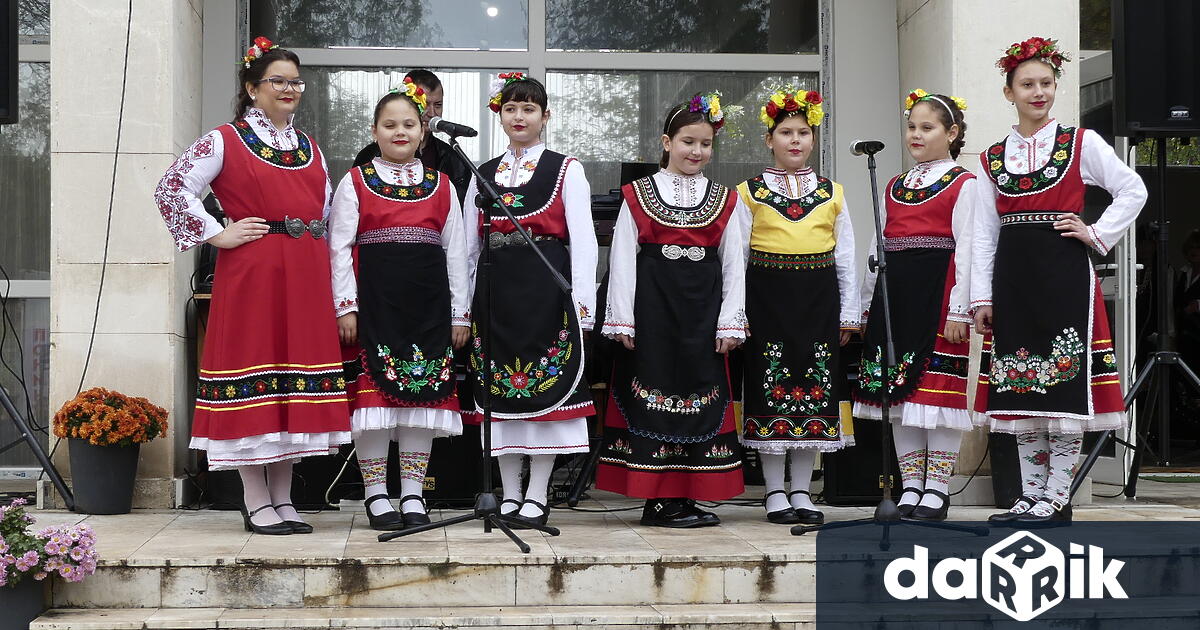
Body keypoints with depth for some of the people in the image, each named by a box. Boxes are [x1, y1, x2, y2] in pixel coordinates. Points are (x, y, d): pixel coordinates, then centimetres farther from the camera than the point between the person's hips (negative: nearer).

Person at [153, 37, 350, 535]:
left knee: (297, 383, 6)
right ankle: (256, 501, 3)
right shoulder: (225, 141, 1)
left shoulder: (310, 148, 19)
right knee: (253, 382, -4)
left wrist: (325, 273, 11)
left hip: (305, 277, 6)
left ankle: (283, 497, 14)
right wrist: (217, 235, -9)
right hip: (250, 272, -6)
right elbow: (171, 188, -6)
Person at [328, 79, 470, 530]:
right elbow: (340, 247, 1)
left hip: (427, 306, 3)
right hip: (374, 302, -2)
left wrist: (460, 312, 7)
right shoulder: (355, 183, 5)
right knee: (372, 394, -3)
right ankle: (376, 496, 6)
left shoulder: (441, 186, 12)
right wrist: (345, 305, -8)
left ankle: (413, 495, 12)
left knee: (423, 395, 3)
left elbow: (456, 252, 11)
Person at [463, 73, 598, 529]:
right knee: (501, 390, 5)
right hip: (496, 291, 4)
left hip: (546, 291, -4)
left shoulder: (566, 170, 4)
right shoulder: (483, 175, 15)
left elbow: (583, 239, -2)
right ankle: (510, 495, 13)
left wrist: (581, 302, -9)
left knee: (546, 388, -3)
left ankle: (537, 497, 4)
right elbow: (469, 244, 15)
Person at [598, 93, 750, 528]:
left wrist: (730, 323, -1)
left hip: (703, 310, 3)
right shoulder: (638, 194, 5)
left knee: (700, 397, 2)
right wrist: (622, 320, -6)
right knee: (654, 396, -3)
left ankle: (685, 499, 10)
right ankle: (657, 499, 2)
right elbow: (622, 258, 1)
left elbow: (734, 264, 7)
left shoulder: (724, 201, 10)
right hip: (654, 307, -2)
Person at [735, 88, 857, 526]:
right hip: (767, 296, -2)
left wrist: (848, 312, 8)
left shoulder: (832, 193, 12)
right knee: (771, 389, -2)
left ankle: (801, 491, 13)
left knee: (816, 390, 3)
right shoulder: (749, 192, 5)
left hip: (819, 298, 2)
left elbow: (846, 257, 12)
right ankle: (775, 493, 7)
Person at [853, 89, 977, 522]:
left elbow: (966, 249, -7)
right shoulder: (894, 187, 17)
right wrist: (865, 305, 13)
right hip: (895, 293, 6)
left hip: (938, 293, -6)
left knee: (938, 388, -5)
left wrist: (959, 309, -14)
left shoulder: (963, 184, 0)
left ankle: (937, 489, 3)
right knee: (898, 390, 7)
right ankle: (910, 486, 15)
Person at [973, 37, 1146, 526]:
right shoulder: (992, 159, 13)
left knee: (1064, 385, -7)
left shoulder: (1081, 144, 5)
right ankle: (1031, 494, 14)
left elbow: (1134, 191, 5)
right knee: (1019, 388, 5)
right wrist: (982, 297, 5)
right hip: (1012, 278, 4)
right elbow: (984, 233, 10)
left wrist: (1097, 233, -4)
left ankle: (1057, 498, -1)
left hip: (1064, 273, -4)